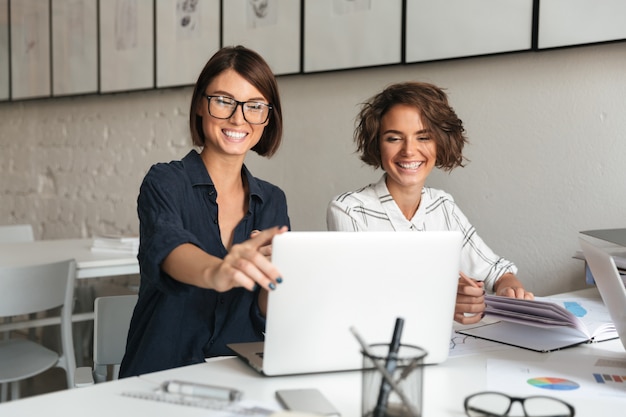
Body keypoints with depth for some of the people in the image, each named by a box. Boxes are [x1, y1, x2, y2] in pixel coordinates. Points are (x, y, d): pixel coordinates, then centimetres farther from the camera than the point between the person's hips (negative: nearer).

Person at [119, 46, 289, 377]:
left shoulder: (273, 201, 8)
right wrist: (214, 272, -47)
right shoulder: (164, 183, -4)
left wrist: (272, 272, -16)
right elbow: (166, 245, -26)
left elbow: (271, 315, 5)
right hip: (161, 379, -2)